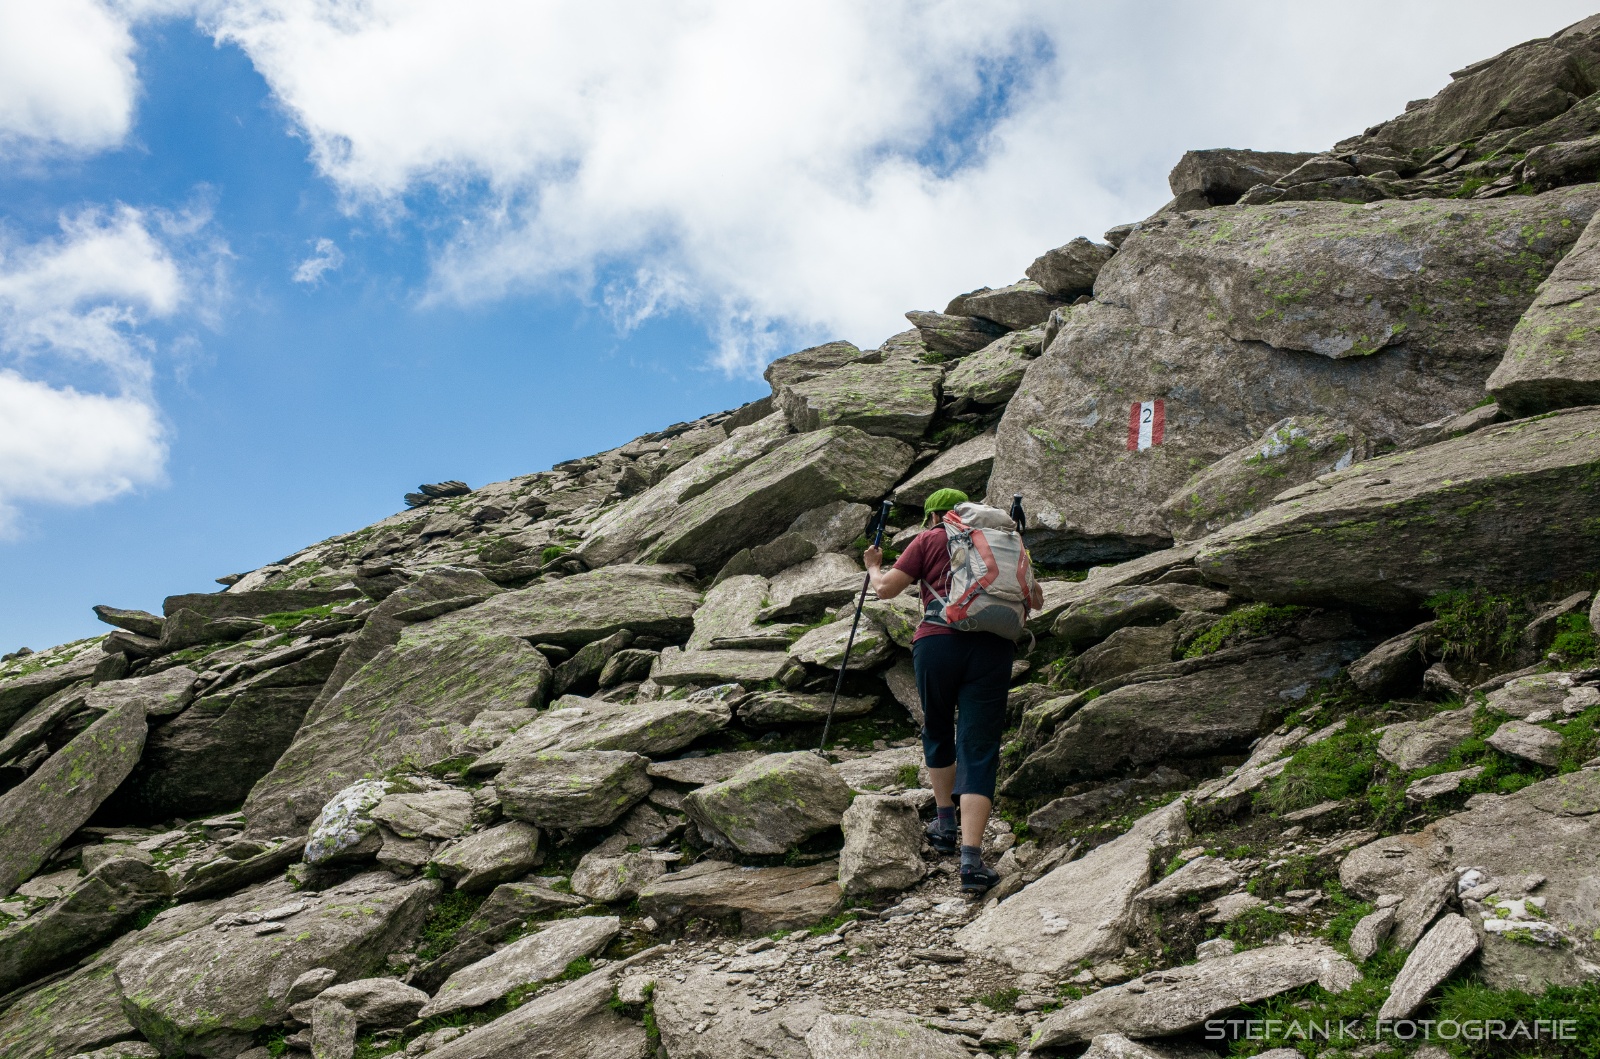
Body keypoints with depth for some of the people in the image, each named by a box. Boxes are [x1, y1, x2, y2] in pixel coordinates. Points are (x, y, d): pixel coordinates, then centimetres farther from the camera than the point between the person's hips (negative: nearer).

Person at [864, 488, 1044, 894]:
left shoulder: (929, 540, 13)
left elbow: (885, 589, 8)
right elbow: (1035, 599, 25)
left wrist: (873, 567, 30)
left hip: (938, 642, -1)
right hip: (993, 647, 1)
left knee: (938, 732, 24)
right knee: (979, 749, -2)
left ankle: (945, 824, 34)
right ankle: (971, 860, -13)